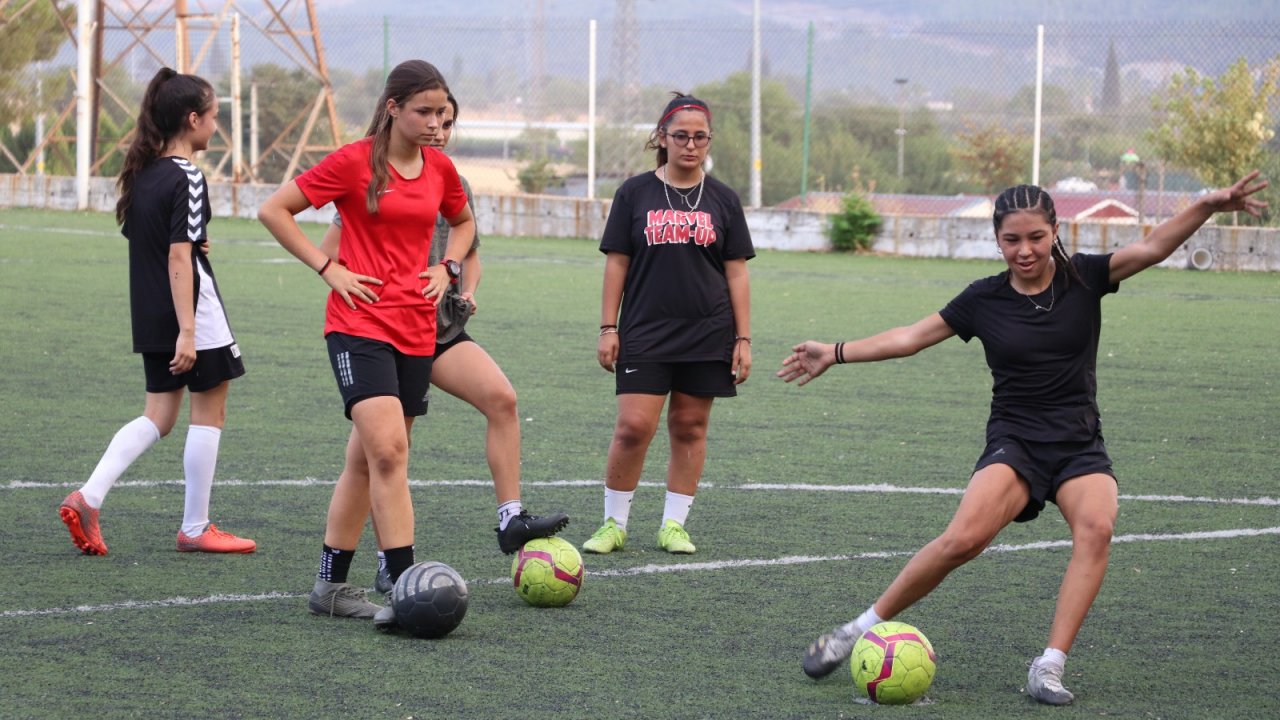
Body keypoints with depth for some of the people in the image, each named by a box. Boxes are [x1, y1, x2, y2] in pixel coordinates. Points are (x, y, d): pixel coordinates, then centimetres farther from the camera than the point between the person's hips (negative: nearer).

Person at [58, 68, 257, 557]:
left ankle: (88, 497, -3)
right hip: (191, 313, -8)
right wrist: (187, 331, -22)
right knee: (209, 411, 5)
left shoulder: (142, 174, 8)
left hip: (150, 315, 8)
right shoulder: (186, 177, -16)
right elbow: (179, 259, -21)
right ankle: (195, 528, 10)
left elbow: (137, 238, 17)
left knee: (158, 416, 13)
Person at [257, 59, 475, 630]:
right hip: (361, 324, -6)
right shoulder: (354, 162, -7)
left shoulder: (439, 169, 9)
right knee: (389, 451, -19)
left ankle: (331, 585, 18)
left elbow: (463, 222, 30)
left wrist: (445, 268, 11)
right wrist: (328, 268, -8)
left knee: (368, 459, 10)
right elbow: (273, 210, -3)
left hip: (416, 331, 6)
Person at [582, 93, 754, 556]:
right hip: (644, 333, -2)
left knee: (690, 427, 5)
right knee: (633, 426, -9)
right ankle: (613, 524, 3)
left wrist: (743, 339, 3)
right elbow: (617, 262, 4)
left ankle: (673, 525, 14)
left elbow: (737, 273, 7)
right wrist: (608, 328, -1)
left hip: (707, 336, 2)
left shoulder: (722, 200, 6)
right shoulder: (635, 194, 3)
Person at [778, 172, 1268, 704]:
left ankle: (1049, 667, -29)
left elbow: (1151, 248, -11)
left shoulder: (1083, 278, 1)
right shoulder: (985, 299, 3)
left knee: (1096, 526, -31)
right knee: (964, 538, -27)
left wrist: (1206, 207, -26)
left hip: (1080, 445, 1)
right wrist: (835, 353, 7)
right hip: (1015, 440, -1)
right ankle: (860, 631, -13)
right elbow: (910, 337, 10)